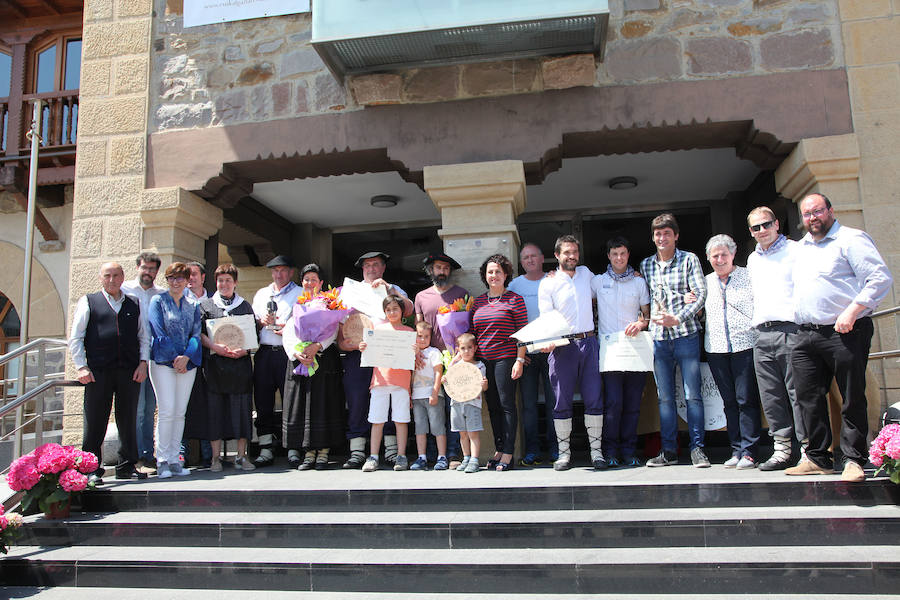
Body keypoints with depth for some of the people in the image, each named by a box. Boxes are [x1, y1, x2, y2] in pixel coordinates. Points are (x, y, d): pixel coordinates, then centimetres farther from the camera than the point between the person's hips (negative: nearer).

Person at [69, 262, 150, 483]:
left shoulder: (134, 305, 15)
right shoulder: (88, 302, 8)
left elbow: (144, 336, 17)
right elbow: (75, 338, 4)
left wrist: (143, 362, 4)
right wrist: (81, 366, -5)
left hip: (129, 372, 3)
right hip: (98, 371, -3)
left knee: (128, 421, 7)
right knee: (95, 422, 0)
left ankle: (127, 467, 17)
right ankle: (91, 469, 9)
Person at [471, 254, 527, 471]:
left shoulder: (514, 300, -1)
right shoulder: (478, 302, 13)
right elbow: (472, 333, 16)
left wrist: (519, 360, -11)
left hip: (506, 359, -5)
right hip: (483, 361, 5)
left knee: (507, 405, -3)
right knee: (492, 406, 9)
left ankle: (508, 453, 2)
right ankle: (498, 450, 18)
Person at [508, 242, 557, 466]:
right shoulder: (514, 285, 8)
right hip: (525, 353, 0)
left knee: (553, 400, 2)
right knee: (528, 403, 2)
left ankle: (554, 447, 12)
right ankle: (532, 451, 7)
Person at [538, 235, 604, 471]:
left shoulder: (586, 273, 15)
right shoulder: (548, 284, 3)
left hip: (588, 343, 3)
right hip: (563, 347, -3)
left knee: (594, 398, 0)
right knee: (562, 401, -1)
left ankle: (596, 450, 9)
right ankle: (564, 452, 9)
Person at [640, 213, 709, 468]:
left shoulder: (689, 260, 3)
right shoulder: (645, 265, 14)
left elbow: (701, 294, -5)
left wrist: (678, 318, -16)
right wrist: (649, 318, 0)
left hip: (685, 334, -3)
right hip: (658, 337, 3)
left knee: (692, 394, -3)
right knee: (665, 397, 5)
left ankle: (697, 448, 6)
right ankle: (669, 451, 11)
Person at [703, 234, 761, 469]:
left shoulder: (748, 277, 4)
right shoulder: (706, 282, 16)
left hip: (744, 344, -4)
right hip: (716, 348, 4)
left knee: (747, 399, -6)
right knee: (729, 401, 6)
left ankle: (748, 452, -2)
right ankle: (736, 450, 12)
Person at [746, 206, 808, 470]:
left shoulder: (795, 250, 3)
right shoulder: (752, 260, 21)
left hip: (791, 330, -6)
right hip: (762, 335, 6)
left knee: (798, 392, -7)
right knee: (771, 397, 5)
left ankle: (808, 449, -1)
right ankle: (782, 450, 11)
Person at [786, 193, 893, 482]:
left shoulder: (851, 239, -3)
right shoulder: (802, 247, 20)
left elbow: (881, 278, -11)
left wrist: (851, 312, -19)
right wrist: (796, 319, 19)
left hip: (844, 333, -7)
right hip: (805, 336, 7)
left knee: (852, 399, -1)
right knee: (808, 398, 6)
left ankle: (854, 460, 8)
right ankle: (818, 458, 16)